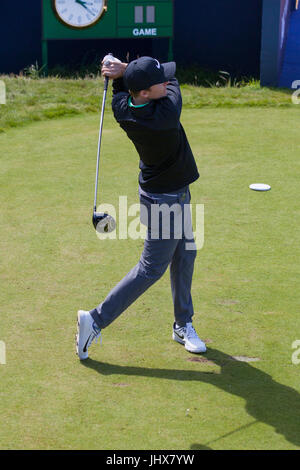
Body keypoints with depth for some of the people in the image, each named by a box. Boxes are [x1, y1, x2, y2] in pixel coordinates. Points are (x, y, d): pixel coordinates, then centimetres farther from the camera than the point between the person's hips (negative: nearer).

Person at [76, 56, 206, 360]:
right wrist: (124, 70, -14)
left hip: (175, 191, 8)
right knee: (151, 268, 2)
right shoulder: (165, 115, -33)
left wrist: (121, 74, -9)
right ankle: (96, 320, 8)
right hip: (165, 198, -8)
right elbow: (174, 81, -13)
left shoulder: (122, 108, -13)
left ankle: (183, 325, 31)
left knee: (184, 255, 18)